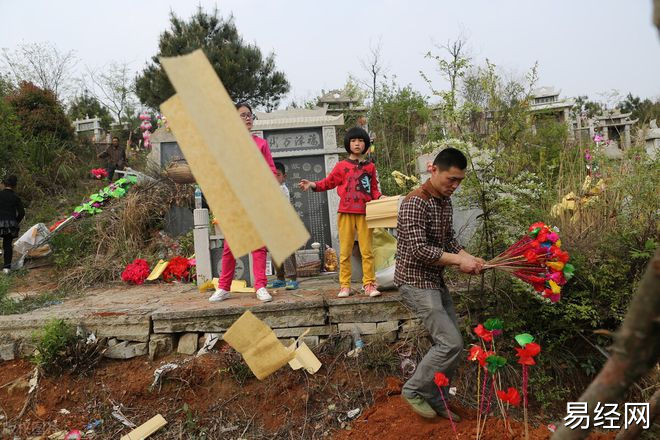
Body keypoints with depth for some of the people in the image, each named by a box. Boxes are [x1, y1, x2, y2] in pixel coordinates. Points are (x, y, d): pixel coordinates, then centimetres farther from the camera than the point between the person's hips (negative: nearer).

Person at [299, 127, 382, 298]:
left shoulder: (370, 167, 10)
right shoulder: (341, 166, 6)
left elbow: (374, 189, 15)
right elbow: (328, 182, 7)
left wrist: (380, 197, -3)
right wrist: (313, 185, -7)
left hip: (364, 213, 1)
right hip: (346, 213, -1)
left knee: (367, 251, 1)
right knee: (345, 251, 3)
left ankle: (369, 284, 8)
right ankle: (344, 285, 10)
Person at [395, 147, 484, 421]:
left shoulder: (445, 201, 9)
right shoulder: (415, 203, -20)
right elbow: (419, 249, -26)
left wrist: (469, 258, -2)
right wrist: (458, 260, -19)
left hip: (435, 281, 9)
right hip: (416, 282, -9)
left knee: (450, 343, 11)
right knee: (451, 343, -11)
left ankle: (435, 401, 26)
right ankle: (413, 390, 8)